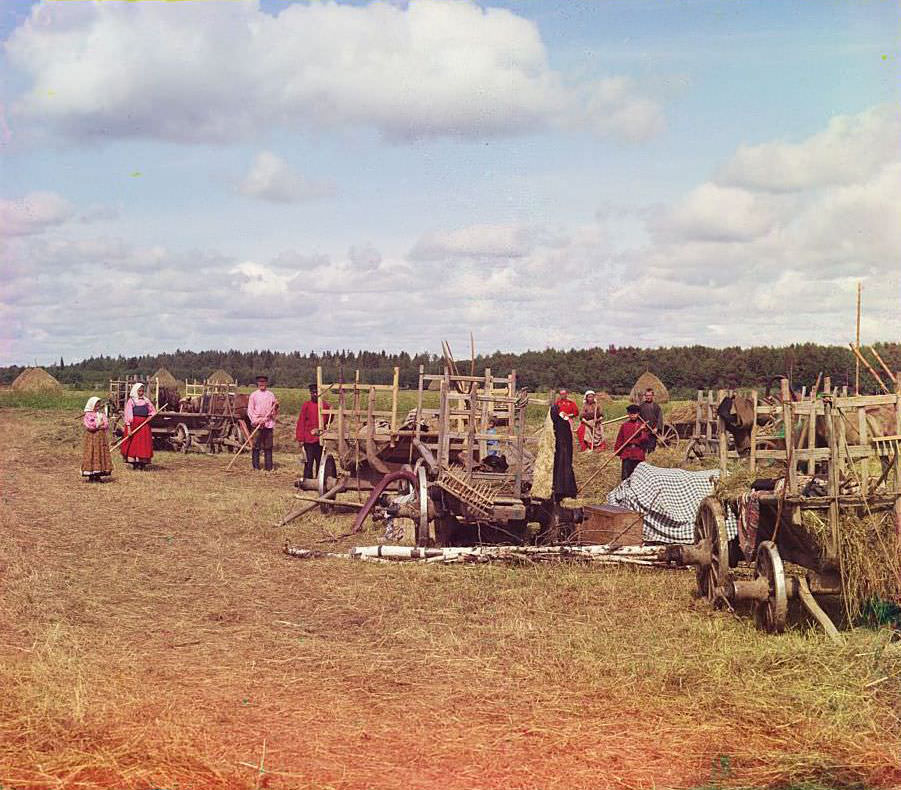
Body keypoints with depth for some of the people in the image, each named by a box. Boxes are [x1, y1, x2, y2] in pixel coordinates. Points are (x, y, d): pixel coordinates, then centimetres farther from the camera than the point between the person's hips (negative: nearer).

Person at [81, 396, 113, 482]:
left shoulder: (102, 414, 12)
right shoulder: (87, 415, -1)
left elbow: (106, 425, -1)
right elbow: (89, 426, -15)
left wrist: (95, 426, -11)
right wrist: (99, 424, -6)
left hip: (101, 438, 4)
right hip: (91, 438, -4)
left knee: (101, 455, 2)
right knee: (91, 456, -5)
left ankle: (98, 476, 6)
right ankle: (90, 476, -2)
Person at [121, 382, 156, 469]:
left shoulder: (146, 401, 12)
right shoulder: (131, 401, -2)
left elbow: (153, 411, 23)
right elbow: (128, 415, -6)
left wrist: (150, 416, 1)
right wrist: (129, 428, -14)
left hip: (144, 425, 4)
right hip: (134, 424, -4)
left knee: (144, 444, 0)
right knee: (133, 444, -5)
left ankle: (142, 462, 3)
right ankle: (133, 462, -1)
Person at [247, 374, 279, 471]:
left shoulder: (271, 395, 12)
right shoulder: (253, 395, 5)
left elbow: (275, 412, 15)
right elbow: (250, 410, 1)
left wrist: (276, 407, -8)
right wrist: (257, 421, -11)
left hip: (269, 423, 2)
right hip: (257, 424, -2)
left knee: (268, 446, 3)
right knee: (256, 446, -3)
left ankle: (269, 467, 6)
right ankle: (256, 466, 1)